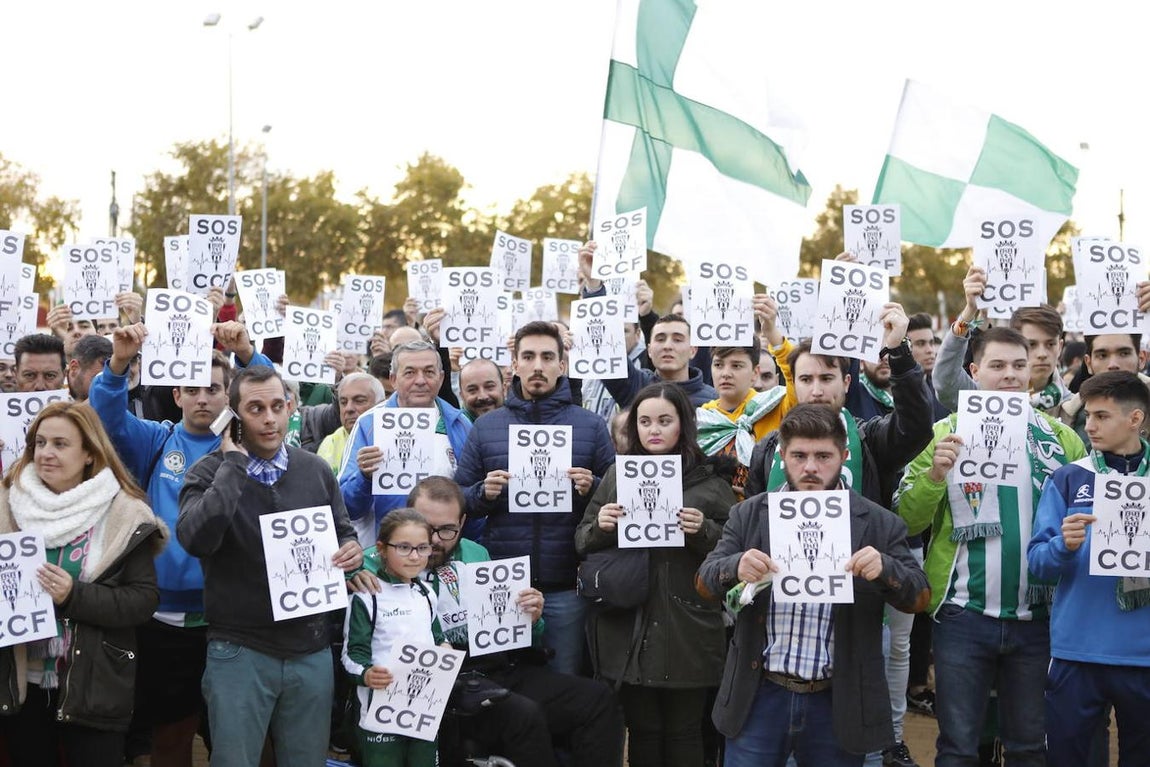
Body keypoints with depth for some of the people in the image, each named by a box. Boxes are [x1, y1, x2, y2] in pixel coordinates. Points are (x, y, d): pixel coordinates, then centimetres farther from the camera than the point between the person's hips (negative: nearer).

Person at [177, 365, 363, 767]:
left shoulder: (316, 470, 5)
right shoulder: (209, 473, -6)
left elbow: (343, 534, 17)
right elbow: (196, 538, -24)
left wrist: (353, 550, -8)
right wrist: (234, 462, -19)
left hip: (311, 650, 3)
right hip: (239, 650, -3)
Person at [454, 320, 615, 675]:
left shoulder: (591, 426, 6)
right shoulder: (486, 427, 8)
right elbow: (458, 499, 7)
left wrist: (590, 489, -15)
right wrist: (483, 493, -13)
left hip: (565, 587, -1)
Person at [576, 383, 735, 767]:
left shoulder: (710, 479, 3)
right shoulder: (617, 475, 11)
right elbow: (581, 543, 12)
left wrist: (703, 531, -16)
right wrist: (599, 527, -9)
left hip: (687, 629, -2)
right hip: (628, 626, 2)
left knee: (683, 733, 5)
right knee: (642, 730, 8)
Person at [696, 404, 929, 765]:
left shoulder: (878, 524, 1)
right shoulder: (749, 515, 5)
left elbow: (920, 596, 0)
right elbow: (705, 582, 0)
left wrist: (884, 568, -22)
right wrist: (735, 567, -24)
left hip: (838, 704, 0)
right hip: (760, 696, 1)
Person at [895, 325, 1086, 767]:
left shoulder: (1061, 439, 5)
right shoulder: (947, 433, 0)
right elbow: (907, 520, -4)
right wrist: (934, 474, -19)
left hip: (1039, 617, 2)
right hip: (964, 614, -2)